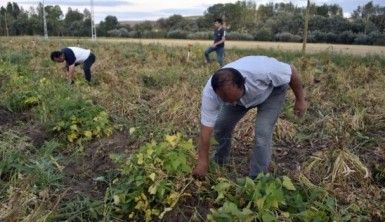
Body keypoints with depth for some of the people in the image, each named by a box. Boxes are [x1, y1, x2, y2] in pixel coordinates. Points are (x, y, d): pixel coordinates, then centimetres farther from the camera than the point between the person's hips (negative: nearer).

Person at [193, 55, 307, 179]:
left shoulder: (263, 70, -44)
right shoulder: (210, 92, -35)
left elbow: (292, 72, -23)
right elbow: (206, 128, -28)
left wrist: (300, 100, -10)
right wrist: (203, 161, -23)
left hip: (273, 89, -2)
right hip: (240, 93, 3)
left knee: (262, 132, -18)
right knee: (220, 126, -1)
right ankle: (219, 163, 27)